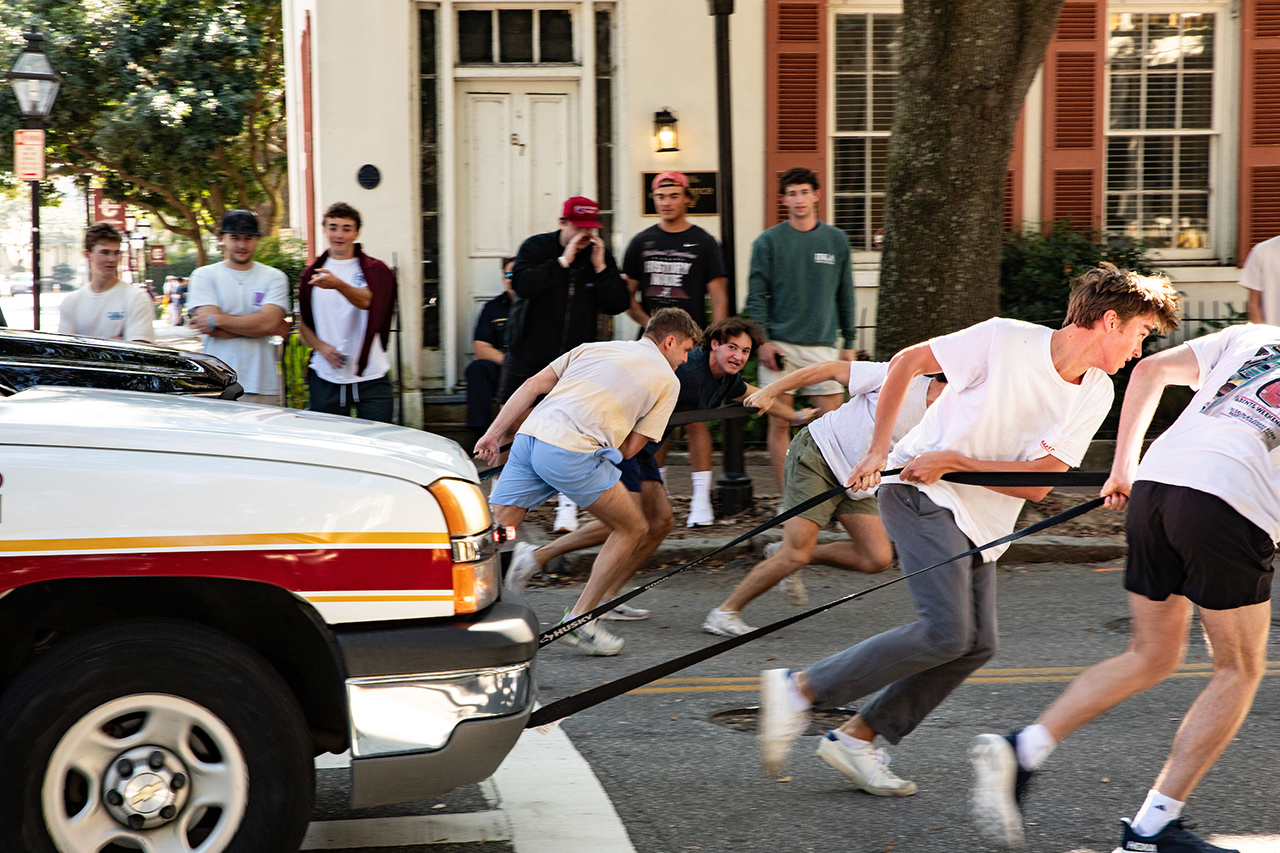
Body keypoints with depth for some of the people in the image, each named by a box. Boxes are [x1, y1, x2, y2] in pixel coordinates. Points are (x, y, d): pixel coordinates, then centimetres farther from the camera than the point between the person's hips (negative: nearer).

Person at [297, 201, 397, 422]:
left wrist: (338, 284, -39)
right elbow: (303, 325, 15)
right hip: (325, 378, 2)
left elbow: (365, 300, -19)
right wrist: (321, 347, -6)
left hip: (371, 378, -2)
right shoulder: (311, 274, 12)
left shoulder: (374, 270, 3)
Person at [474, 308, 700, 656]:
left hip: (529, 433, 5)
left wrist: (494, 434, 19)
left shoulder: (595, 348, 27)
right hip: (572, 452, -5)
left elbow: (533, 385, 18)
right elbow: (630, 447, 9)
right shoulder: (668, 380, 15)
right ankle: (579, 620, 14)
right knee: (632, 529, 13)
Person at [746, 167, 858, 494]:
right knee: (780, 423, 0)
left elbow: (845, 295, 14)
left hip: (822, 345, 2)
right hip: (780, 346, -2)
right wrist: (762, 340, -9)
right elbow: (757, 296, 1)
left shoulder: (836, 240, 10)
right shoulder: (768, 242, 3)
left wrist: (849, 343, 11)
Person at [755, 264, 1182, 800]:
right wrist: (879, 450, -8)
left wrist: (952, 461, -17)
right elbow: (907, 362, -6)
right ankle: (799, 689, -11)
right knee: (946, 631, -20)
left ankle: (856, 737, 10)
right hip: (921, 496, -8)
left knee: (976, 646, 0)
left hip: (982, 525, 8)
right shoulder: (1006, 339, -15)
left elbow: (1037, 484, -5)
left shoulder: (1097, 394, 2)